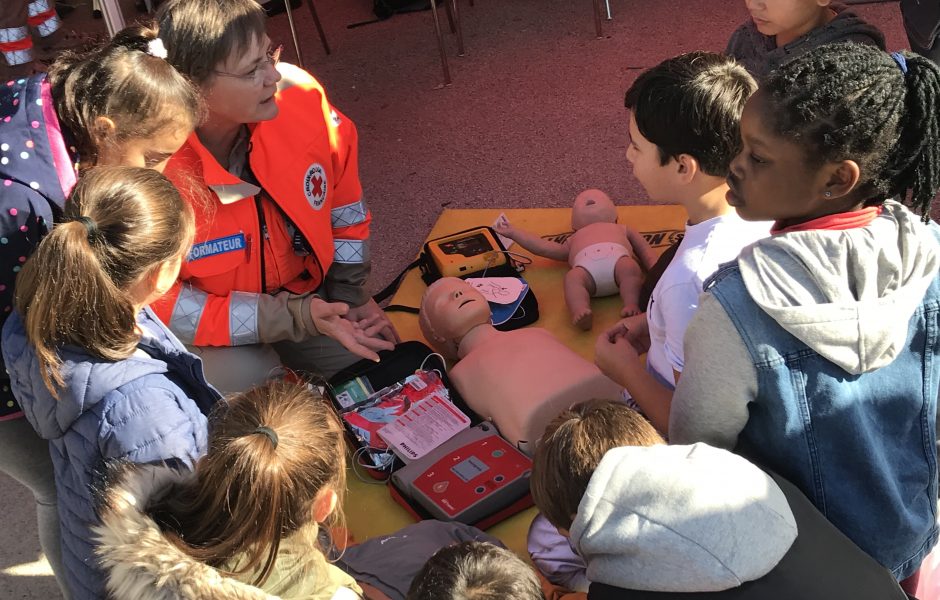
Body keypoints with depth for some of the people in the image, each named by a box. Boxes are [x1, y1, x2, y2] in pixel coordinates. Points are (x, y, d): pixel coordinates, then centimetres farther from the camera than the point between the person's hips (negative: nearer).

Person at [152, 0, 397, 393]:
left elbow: (343, 199, -1)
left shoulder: (298, 94, -20)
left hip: (302, 292, 5)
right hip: (207, 329, -4)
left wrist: (350, 294, 0)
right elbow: (155, 302, -25)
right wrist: (293, 318, -30)